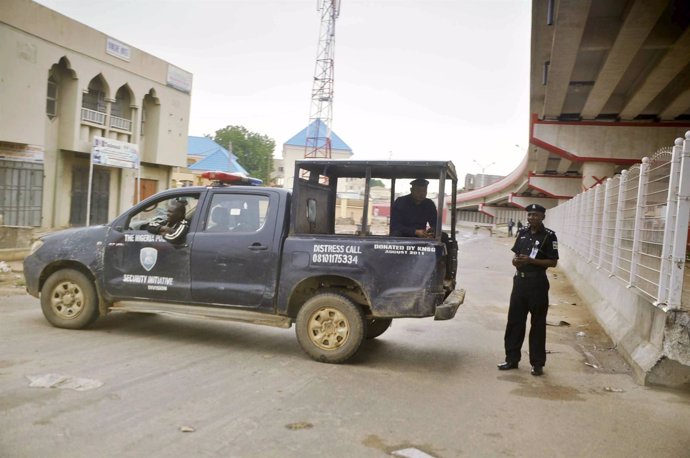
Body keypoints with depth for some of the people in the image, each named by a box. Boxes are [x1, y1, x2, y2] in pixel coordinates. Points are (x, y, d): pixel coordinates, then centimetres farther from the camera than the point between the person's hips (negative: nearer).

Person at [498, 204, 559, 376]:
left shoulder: (548, 236, -7)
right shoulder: (522, 233, 10)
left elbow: (553, 262, -9)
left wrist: (531, 260, -20)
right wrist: (515, 260, -5)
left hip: (537, 283, -5)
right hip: (520, 281, 5)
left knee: (537, 324, 3)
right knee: (514, 321, 8)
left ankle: (537, 363, 12)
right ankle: (512, 359, 18)